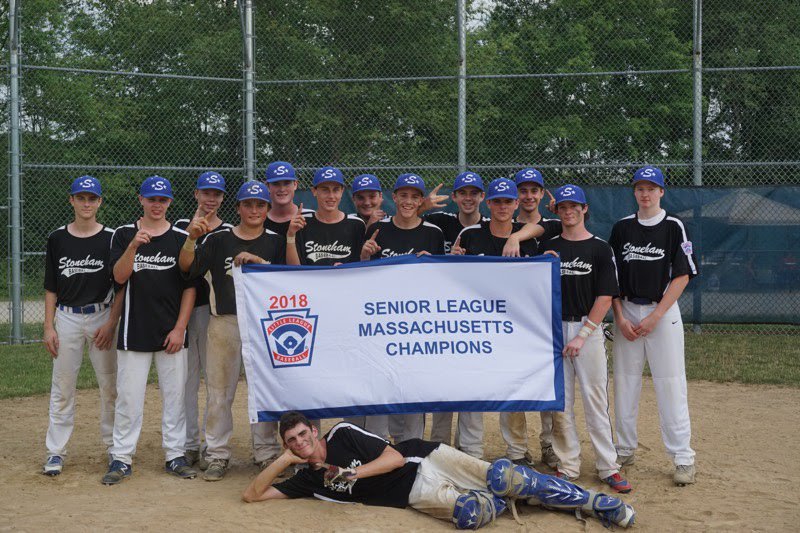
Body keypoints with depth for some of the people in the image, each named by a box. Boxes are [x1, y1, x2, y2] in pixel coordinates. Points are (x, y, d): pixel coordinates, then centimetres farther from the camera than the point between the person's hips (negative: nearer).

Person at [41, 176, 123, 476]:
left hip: (102, 317, -1)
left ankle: (114, 445, 16)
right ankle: (56, 452, 11)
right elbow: (51, 288, 7)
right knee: (62, 387, 4)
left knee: (110, 385, 2)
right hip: (67, 317, 1)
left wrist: (111, 323, -9)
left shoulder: (111, 239, -1)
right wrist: (49, 326, 1)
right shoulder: (57, 239, 4)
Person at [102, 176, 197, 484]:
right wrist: (134, 246, -24)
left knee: (174, 395, 5)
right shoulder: (124, 234, 4)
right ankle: (121, 459, 10)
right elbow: (119, 277, -8)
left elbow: (190, 286, 3)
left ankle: (175, 456, 15)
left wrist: (180, 328, -4)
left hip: (172, 332, 1)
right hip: (134, 329, -1)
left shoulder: (181, 238, 4)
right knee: (128, 397, 1)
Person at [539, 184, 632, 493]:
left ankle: (608, 467, 4)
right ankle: (568, 466, 13)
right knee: (560, 402, 4)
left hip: (588, 329, -3)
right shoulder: (548, 247, 10)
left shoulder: (600, 249, 1)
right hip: (554, 329, 3)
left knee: (596, 401, -2)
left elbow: (605, 297, -5)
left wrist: (582, 336, -11)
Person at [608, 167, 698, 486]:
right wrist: (620, 317, -4)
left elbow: (682, 276, -5)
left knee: (671, 385, -5)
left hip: (663, 312, -3)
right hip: (626, 312, 3)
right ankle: (625, 449, 19)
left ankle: (683, 458, 2)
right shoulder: (621, 228, 7)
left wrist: (654, 316, -11)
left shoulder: (673, 227, -1)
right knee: (624, 383, 7)